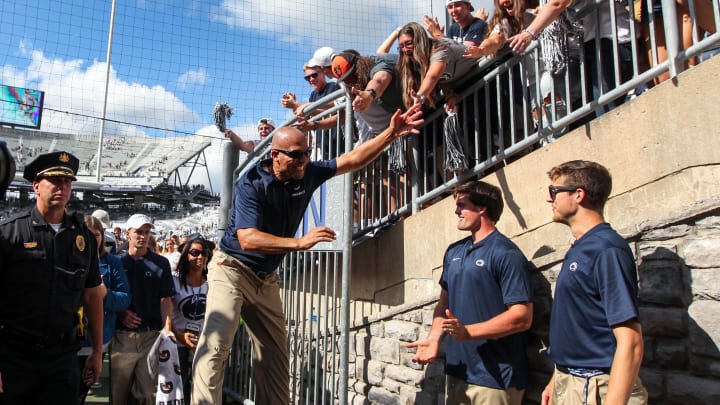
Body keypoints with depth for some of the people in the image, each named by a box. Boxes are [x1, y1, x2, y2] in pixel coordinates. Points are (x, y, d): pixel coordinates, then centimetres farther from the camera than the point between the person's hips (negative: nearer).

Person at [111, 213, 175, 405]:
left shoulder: (160, 263, 4)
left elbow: (165, 299, 0)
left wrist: (167, 329, -12)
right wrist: (121, 313, -8)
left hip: (151, 335, -1)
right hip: (122, 334, 1)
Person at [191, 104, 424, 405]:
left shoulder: (308, 174, -2)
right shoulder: (252, 184, -19)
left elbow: (353, 159, 2)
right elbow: (248, 239, -30)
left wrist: (392, 133, -7)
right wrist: (300, 242, -38)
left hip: (266, 279, 6)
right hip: (233, 269, -6)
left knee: (275, 357, 7)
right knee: (216, 344, -21)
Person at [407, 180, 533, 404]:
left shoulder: (506, 254, -14)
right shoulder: (454, 252, 9)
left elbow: (522, 317, -19)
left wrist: (467, 332, -25)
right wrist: (434, 337, -2)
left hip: (495, 377, -7)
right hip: (457, 371, 7)